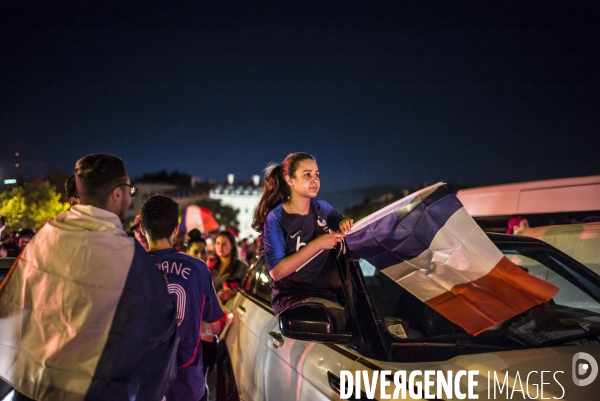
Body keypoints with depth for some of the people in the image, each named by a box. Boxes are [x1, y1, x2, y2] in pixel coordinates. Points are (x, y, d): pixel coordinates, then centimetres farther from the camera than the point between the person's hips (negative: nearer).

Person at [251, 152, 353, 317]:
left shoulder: (322, 208, 5)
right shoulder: (276, 218, -8)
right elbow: (277, 271, -15)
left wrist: (346, 224, -3)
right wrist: (316, 244, -20)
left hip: (326, 292, 5)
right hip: (291, 296, -5)